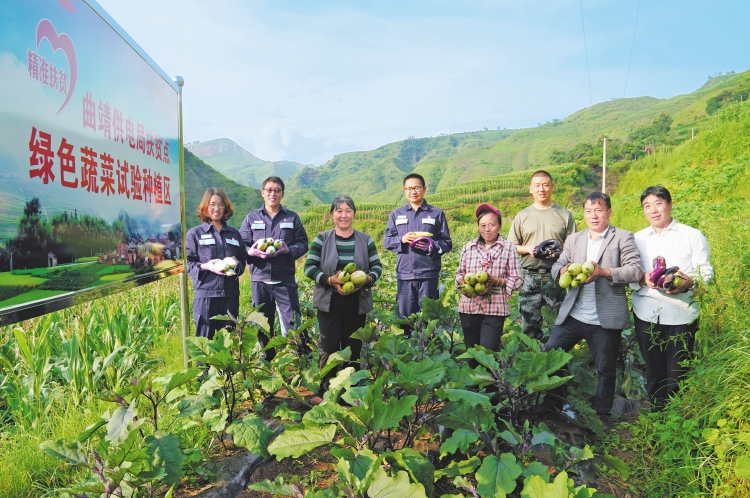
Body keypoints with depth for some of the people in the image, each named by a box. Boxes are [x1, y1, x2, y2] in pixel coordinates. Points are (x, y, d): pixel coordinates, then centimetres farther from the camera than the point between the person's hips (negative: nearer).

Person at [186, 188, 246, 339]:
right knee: (204, 338, 1)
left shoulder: (234, 233, 14)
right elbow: (187, 263, 0)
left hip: (230, 293, 3)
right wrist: (205, 266, -17)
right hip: (205, 293, -3)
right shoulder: (194, 233, 3)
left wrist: (236, 264, -7)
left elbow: (243, 259, 15)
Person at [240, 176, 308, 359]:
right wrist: (251, 251, -17)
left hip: (285, 279, -1)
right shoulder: (251, 218, 7)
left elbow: (303, 244, 4)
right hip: (259, 279, 2)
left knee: (292, 325, -3)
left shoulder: (292, 217, 6)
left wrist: (288, 250, -16)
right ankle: (267, 359, 28)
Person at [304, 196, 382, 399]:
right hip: (329, 302, -2)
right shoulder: (322, 239, -1)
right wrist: (330, 280, -20)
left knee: (353, 348, 9)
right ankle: (325, 392, 13)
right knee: (329, 348, -1)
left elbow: (377, 266, 6)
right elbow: (309, 267, -4)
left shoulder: (365, 240, 4)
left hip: (357, 304, 2)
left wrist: (368, 279, -16)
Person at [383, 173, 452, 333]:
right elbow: (386, 241, 9)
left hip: (428, 274, -1)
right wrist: (402, 239, -11)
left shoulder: (437, 214, 6)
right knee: (404, 317, 7)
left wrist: (431, 245, -14)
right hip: (404, 274, 2)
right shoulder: (396, 214, 12)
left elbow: (447, 243, 5)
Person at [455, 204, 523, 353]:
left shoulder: (509, 248, -2)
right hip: (469, 307, 3)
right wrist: (464, 283, -9)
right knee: (470, 351, 15)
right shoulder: (468, 247, 6)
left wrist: (496, 281, -18)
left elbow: (517, 279, -2)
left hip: (495, 309, -3)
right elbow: (459, 273, 13)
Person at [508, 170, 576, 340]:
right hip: (529, 277, 1)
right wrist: (527, 249, -11)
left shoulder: (564, 214, 5)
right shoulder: (522, 216, 8)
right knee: (529, 323, 6)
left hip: (556, 276, -1)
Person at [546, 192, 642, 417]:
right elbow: (556, 266, 7)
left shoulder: (623, 237, -1)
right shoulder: (574, 239, 13)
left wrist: (604, 272, -26)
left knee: (605, 370, 10)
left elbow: (636, 270, -11)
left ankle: (602, 415, 27)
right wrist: (563, 270, -17)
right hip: (571, 316, 4)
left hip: (605, 320, -4)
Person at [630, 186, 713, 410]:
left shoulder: (692, 236, 4)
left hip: (681, 314, -2)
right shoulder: (637, 239, 11)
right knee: (654, 370, 11)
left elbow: (706, 271, -2)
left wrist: (688, 283, -24)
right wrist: (642, 279, -15)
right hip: (646, 314, 3)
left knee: (677, 373, 1)